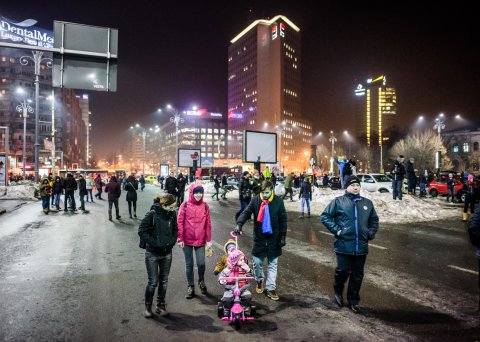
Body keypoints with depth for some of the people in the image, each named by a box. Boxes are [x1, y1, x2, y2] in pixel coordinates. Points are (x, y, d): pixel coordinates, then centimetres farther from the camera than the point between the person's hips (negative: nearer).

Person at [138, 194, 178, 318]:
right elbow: (142, 231, -14)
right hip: (152, 254, -4)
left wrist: (172, 241, -4)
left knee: (164, 281, 13)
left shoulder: (172, 214, -4)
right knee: (153, 282, 3)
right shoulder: (152, 214, -18)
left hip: (167, 253, 4)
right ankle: (148, 307, 24)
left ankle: (161, 305, 30)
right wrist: (154, 243, -19)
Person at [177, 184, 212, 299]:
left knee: (201, 263, -4)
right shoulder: (185, 205, -5)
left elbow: (208, 224, 2)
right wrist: (180, 239, -6)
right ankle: (191, 287, 26)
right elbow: (179, 223, -4)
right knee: (189, 264, 9)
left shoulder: (205, 206, 0)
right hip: (187, 240, 0)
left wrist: (209, 240, 2)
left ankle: (201, 281, 26)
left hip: (200, 240, 1)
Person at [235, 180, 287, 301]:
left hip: (273, 238, 0)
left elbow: (283, 220, -2)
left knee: (272, 264, 7)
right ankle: (260, 280, 38)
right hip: (259, 237, 1)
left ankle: (270, 288, 19)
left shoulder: (278, 201, -7)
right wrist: (239, 223, -31)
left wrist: (283, 236, -4)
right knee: (257, 262, 9)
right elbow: (246, 212, -12)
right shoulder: (255, 200, -7)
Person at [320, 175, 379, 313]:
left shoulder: (367, 203, 10)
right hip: (344, 245, -4)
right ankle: (338, 291, 30)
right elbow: (324, 216, -4)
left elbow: (374, 220, 22)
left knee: (357, 275, 11)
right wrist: (336, 230, -11)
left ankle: (353, 300, 27)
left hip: (361, 246, 4)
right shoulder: (338, 201, -4)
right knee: (343, 271, 0)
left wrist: (371, 233, 7)